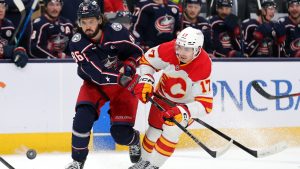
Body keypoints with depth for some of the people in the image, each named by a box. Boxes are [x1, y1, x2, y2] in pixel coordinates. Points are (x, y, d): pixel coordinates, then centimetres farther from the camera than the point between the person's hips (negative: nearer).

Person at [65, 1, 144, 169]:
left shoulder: (116, 31, -23)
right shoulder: (77, 43, -20)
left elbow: (137, 52, -6)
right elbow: (97, 74, -28)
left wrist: (128, 66, -25)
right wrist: (120, 73, -39)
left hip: (123, 84, -1)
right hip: (95, 84, 1)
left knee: (121, 133, -7)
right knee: (83, 117, -22)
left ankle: (134, 140, 32)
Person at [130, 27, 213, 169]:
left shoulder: (203, 67, -38)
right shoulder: (169, 49, -30)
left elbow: (204, 103, -37)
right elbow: (147, 60, -8)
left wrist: (184, 112, -51)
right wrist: (145, 81, -23)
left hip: (187, 103, -4)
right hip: (163, 95, 4)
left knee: (171, 131, -20)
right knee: (154, 129, 12)